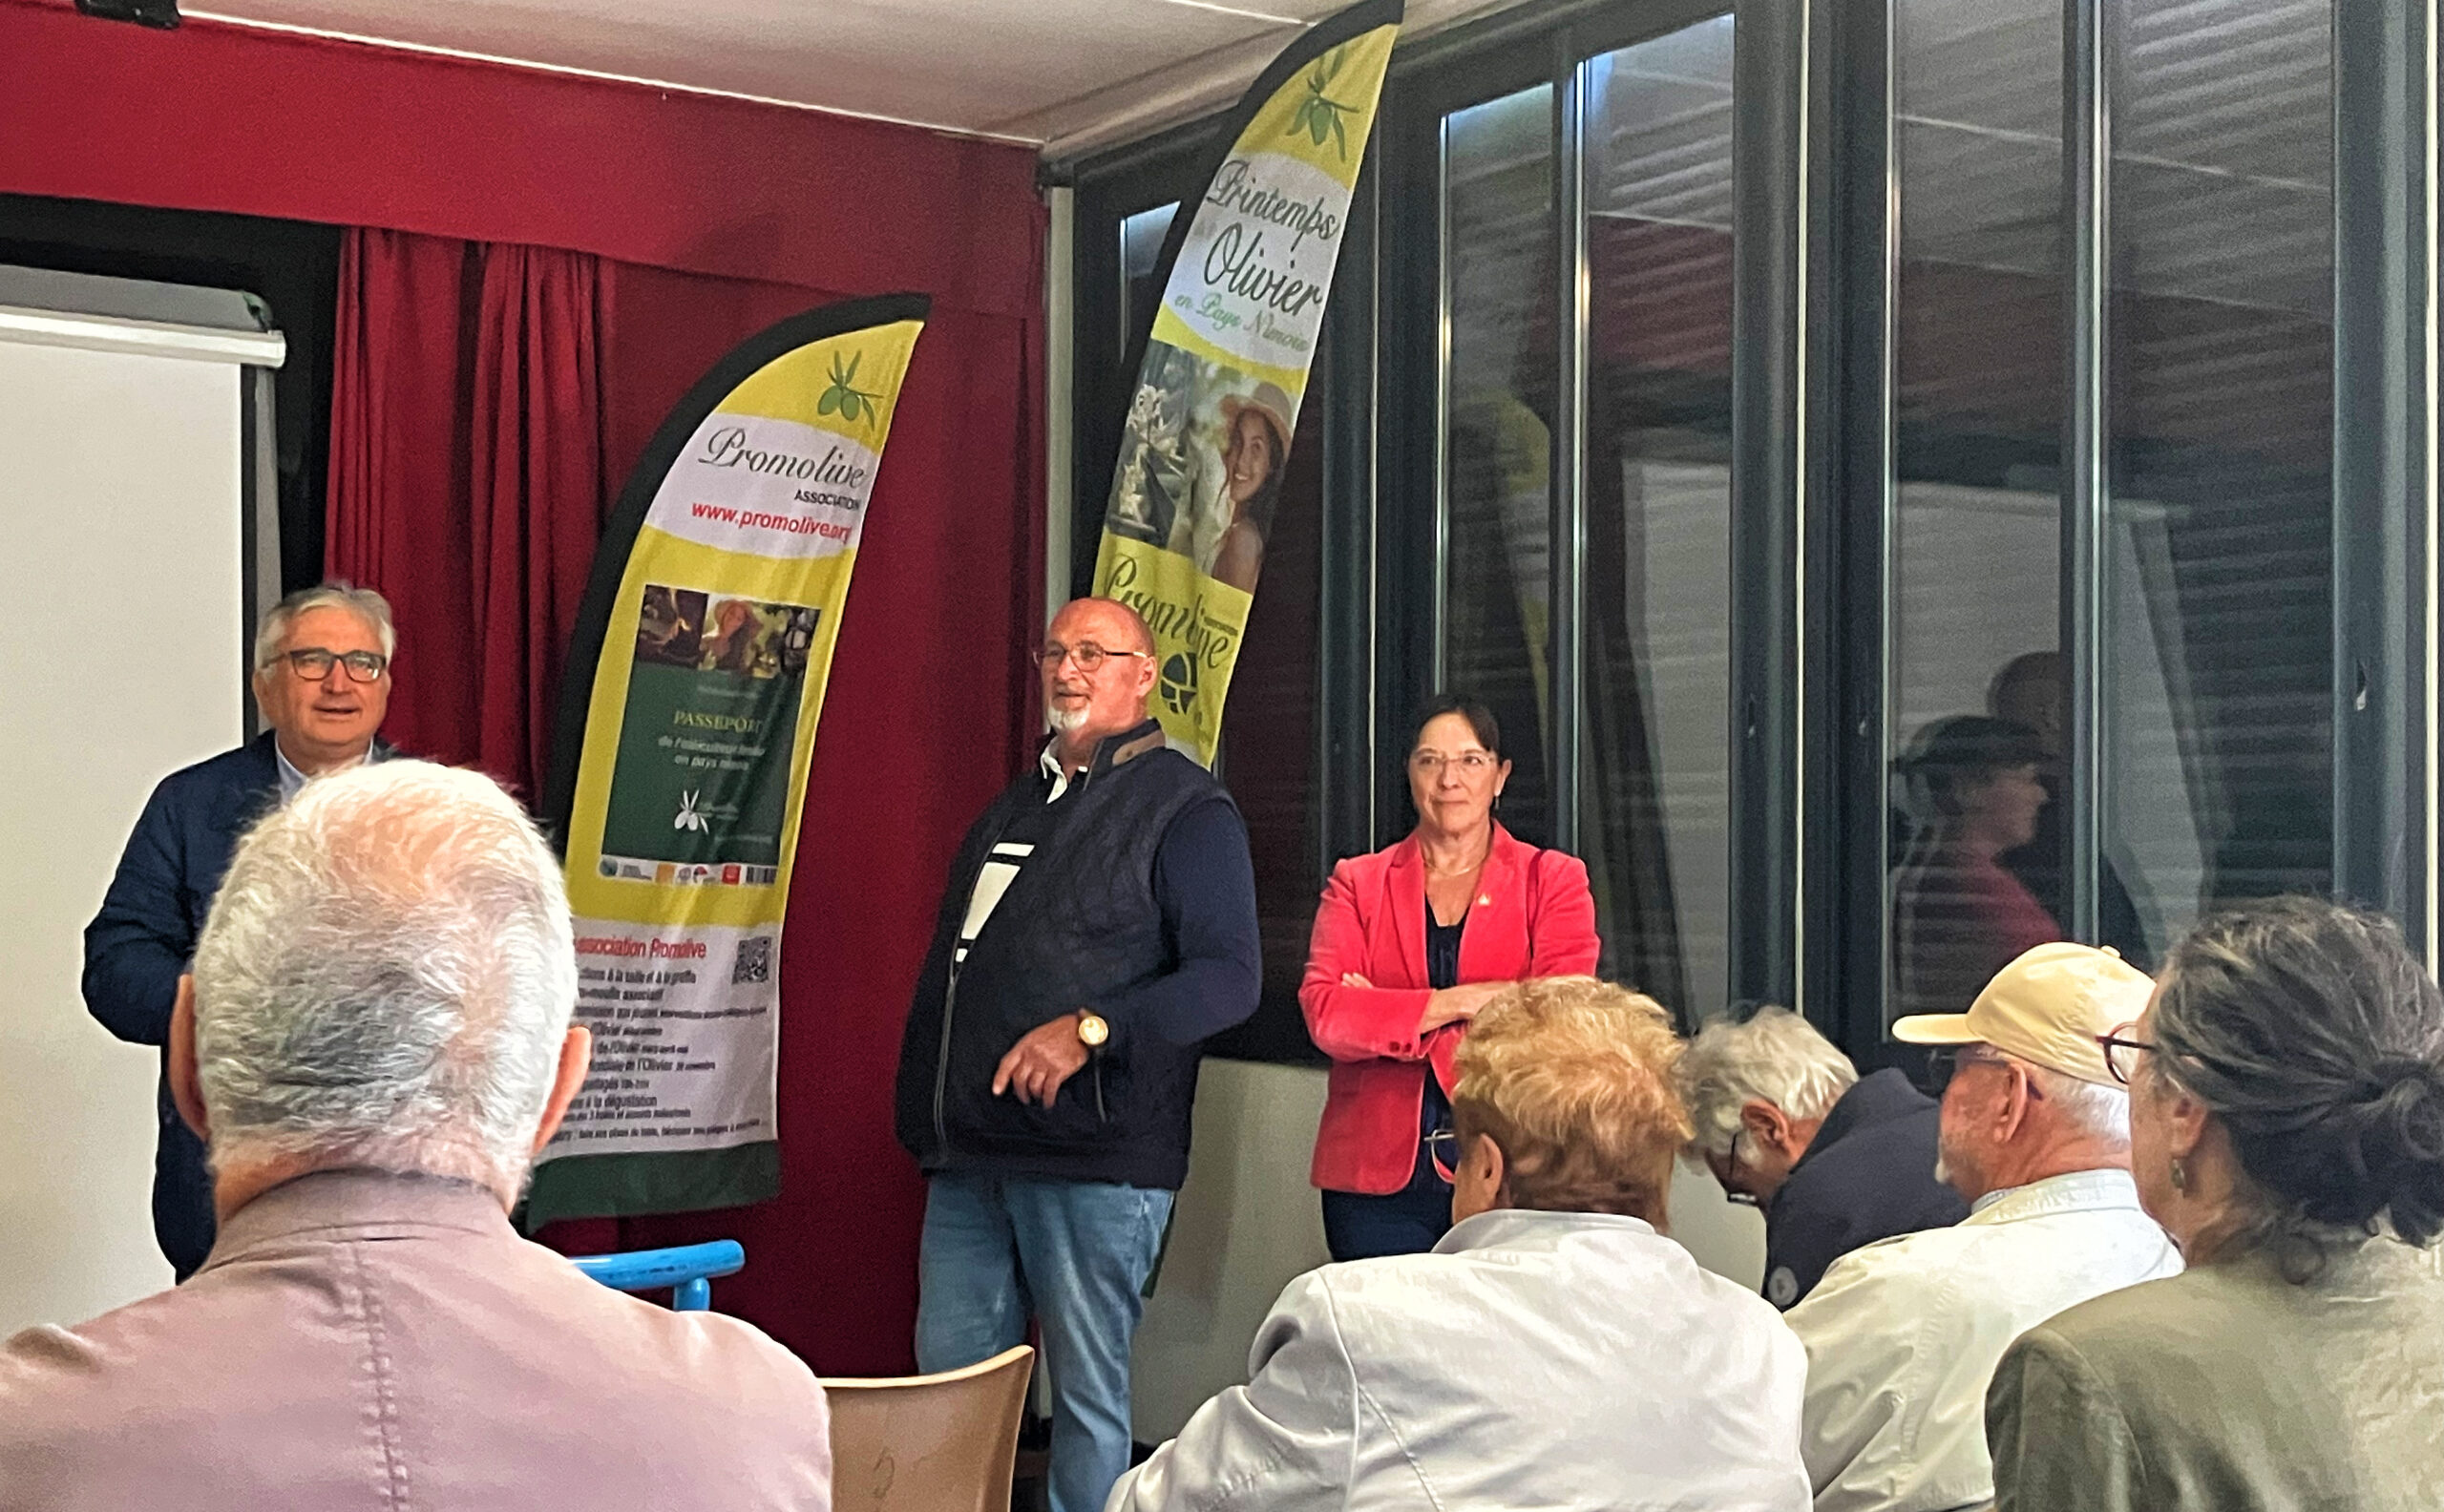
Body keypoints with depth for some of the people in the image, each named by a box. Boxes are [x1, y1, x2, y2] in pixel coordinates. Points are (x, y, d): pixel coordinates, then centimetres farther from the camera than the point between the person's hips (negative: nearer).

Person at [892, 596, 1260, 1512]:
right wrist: (920, 1118, 19)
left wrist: (1089, 1030, -23)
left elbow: (1228, 978, -13)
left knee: (1088, 1396, -2)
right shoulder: (1014, 807, 21)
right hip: (970, 1159, 7)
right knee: (947, 1387, 8)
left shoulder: (1186, 808, -3)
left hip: (1097, 1164, -7)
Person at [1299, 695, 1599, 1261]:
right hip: (1378, 1176, 1)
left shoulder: (1552, 880, 9)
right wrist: (1455, 1003, -11)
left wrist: (1388, 1019, -7)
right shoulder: (1357, 884, 13)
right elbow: (1323, 1011, -3)